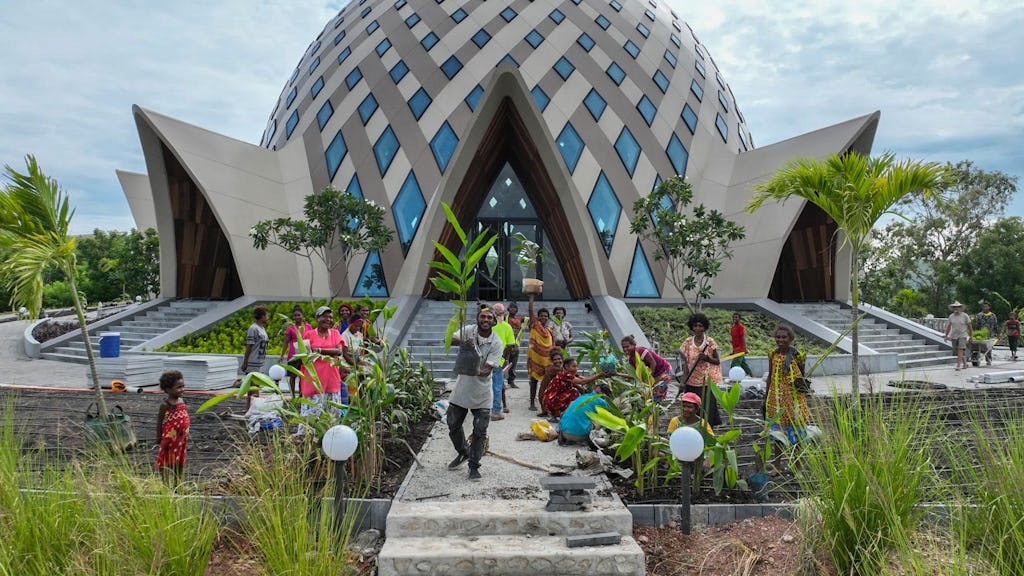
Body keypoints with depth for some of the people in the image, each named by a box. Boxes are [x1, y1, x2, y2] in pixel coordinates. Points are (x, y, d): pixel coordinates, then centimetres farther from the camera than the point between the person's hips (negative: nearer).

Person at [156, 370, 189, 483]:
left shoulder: (181, 401, 6)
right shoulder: (165, 404, -12)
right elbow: (160, 420, -8)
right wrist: (159, 437, -7)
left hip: (181, 437, 6)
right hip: (170, 437, -6)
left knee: (180, 461, 14)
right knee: (167, 461, 5)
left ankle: (178, 482, 25)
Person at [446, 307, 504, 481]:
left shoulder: (496, 343, -12)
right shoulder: (468, 331, -6)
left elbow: (487, 370, -17)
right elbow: (448, 340, -21)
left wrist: (475, 372, -37)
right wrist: (462, 341, -40)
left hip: (481, 394, -2)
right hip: (461, 389, 2)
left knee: (479, 432, 1)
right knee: (453, 426, 14)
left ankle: (474, 466, 18)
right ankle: (463, 452, 41)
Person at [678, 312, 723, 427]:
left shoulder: (710, 342, -2)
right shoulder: (687, 342, 3)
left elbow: (717, 361, 3)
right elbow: (685, 363, 3)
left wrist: (706, 358, -17)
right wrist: (683, 380, -7)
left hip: (707, 382, -2)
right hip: (692, 382, 2)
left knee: (707, 408, -3)